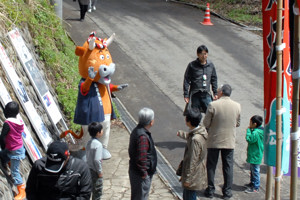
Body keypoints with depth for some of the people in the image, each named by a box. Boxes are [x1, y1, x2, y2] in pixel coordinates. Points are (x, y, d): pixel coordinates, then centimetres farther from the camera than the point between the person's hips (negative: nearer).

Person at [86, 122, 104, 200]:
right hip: (95, 171, -8)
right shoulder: (98, 144, -23)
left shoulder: (89, 142, 2)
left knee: (93, 189, 20)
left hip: (89, 169, 8)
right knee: (97, 190, 6)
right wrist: (100, 172, -14)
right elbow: (97, 160, -24)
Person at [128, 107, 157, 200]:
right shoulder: (143, 137, -27)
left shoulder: (137, 131, 5)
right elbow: (141, 158, -29)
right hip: (141, 175, -10)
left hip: (134, 171, 10)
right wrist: (144, 173, -18)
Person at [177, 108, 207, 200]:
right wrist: (181, 133, 44)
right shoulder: (201, 130, -2)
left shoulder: (195, 139, -30)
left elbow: (193, 161, -25)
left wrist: (187, 179, -18)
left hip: (194, 175, -9)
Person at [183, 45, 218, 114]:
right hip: (195, 95, -2)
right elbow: (186, 80, -4)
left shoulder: (211, 65, 5)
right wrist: (186, 95, -7)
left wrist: (215, 93, 15)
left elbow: (214, 79, 16)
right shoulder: (192, 65, -6)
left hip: (206, 95, 2)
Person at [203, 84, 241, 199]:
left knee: (211, 166, 12)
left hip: (214, 141, -2)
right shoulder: (237, 106, -5)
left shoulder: (213, 105, -16)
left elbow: (206, 123, -11)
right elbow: (238, 123, 5)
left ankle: (210, 190, 19)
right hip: (229, 141, 2)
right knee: (228, 166, 12)